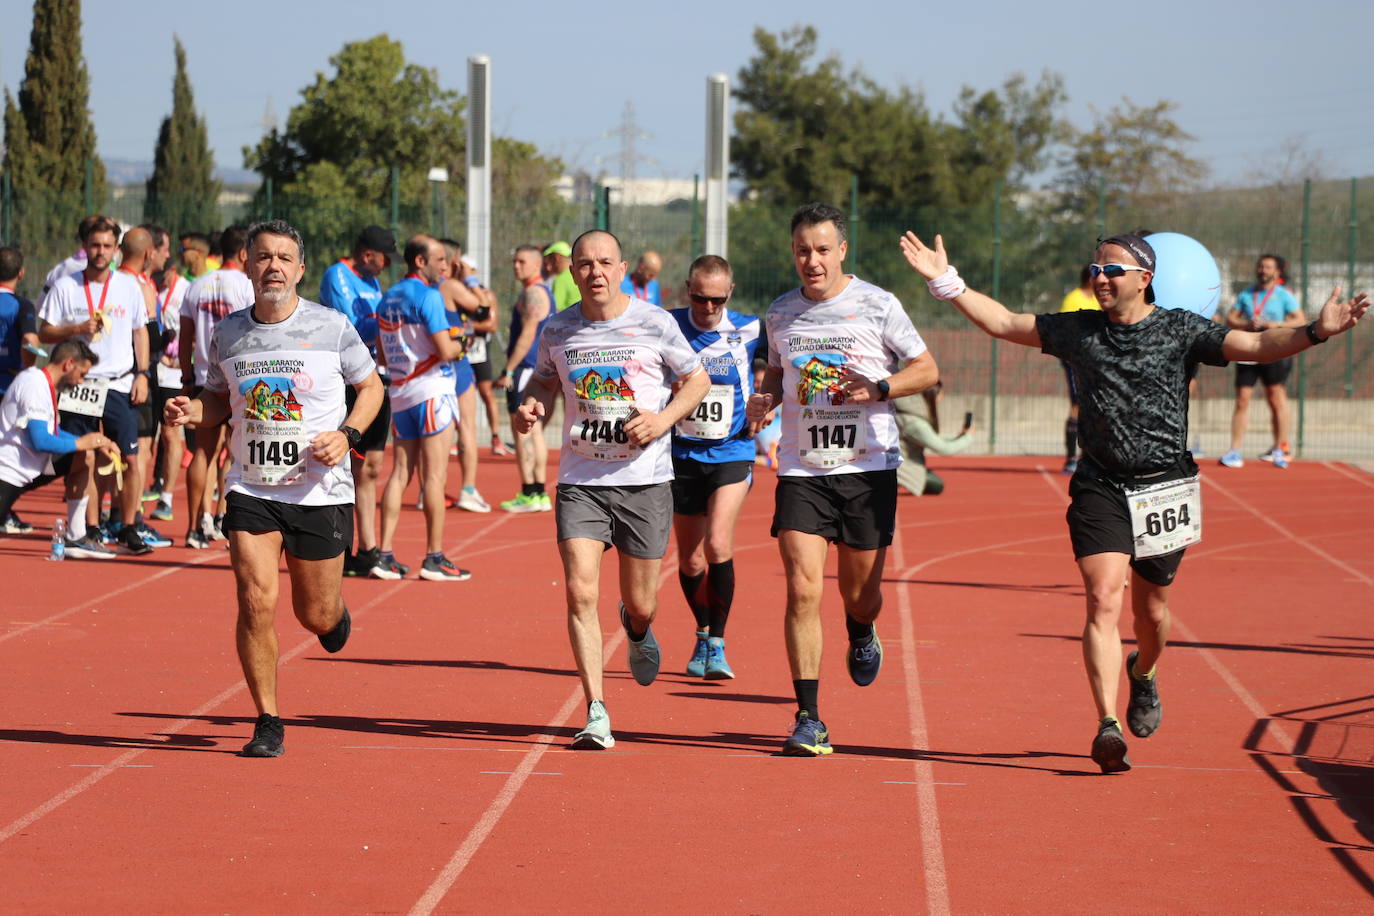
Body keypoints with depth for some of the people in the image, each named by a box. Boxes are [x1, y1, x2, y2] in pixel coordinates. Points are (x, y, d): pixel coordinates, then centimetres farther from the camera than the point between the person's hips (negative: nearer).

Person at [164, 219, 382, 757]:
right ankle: (267, 723, 2)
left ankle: (335, 611, 47)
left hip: (320, 490, -1)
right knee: (256, 602, -12)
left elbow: (371, 386, 7)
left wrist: (347, 434, -10)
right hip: (251, 488, 1)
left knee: (316, 616, 6)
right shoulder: (227, 334, 1)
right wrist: (192, 412, -8)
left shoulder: (332, 327, -5)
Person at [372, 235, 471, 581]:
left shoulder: (387, 298, 13)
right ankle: (434, 558, -2)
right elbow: (445, 350, -17)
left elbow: (384, 355, 19)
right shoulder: (428, 295, -12)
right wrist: (459, 345, 3)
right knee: (435, 475, -3)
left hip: (400, 393, 8)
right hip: (432, 389, -8)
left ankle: (385, 555, 4)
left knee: (400, 473, 8)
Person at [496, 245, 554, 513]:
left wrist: (508, 371, -19)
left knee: (522, 431, -9)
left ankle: (529, 495, -11)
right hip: (541, 368, 10)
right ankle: (540, 494, 13)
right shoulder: (544, 291, 19)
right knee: (534, 432, 12)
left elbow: (527, 335, -20)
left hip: (527, 368, -10)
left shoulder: (533, 293, -14)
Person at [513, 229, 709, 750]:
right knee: (581, 593, -14)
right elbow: (544, 378, 21)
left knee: (640, 604, 7)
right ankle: (596, 714, -10)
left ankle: (637, 630, 47)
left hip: (645, 480, -1)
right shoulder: (558, 331, 2)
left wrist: (664, 418, -10)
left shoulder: (655, 324, -4)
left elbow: (698, 379, 7)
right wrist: (531, 407, -2)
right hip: (580, 481, 1)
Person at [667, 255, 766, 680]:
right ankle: (703, 634, 31)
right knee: (690, 560, 8)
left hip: (732, 453, -2)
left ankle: (717, 645, -8)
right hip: (682, 454, 2)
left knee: (717, 545, -19)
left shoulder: (750, 331, -4)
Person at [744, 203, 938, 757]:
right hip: (801, 468, 2)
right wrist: (764, 400, 1)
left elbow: (927, 369, 1)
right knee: (802, 591, -12)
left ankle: (861, 632, 45)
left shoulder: (878, 306, -3)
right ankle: (808, 720, -8)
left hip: (868, 467, -1)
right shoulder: (781, 312, 7)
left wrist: (879, 388, -16)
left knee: (861, 593, 6)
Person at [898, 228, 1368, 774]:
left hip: (1165, 489, 0)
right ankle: (1108, 727, -20)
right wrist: (947, 282, 1)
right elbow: (1003, 323, 10)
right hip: (1100, 488, 0)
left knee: (1151, 610, 12)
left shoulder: (1180, 330, 0)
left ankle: (1143, 674, 47)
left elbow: (1256, 346, -9)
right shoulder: (1079, 331, 6)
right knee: (1103, 601, -15)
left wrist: (1315, 332, -25)